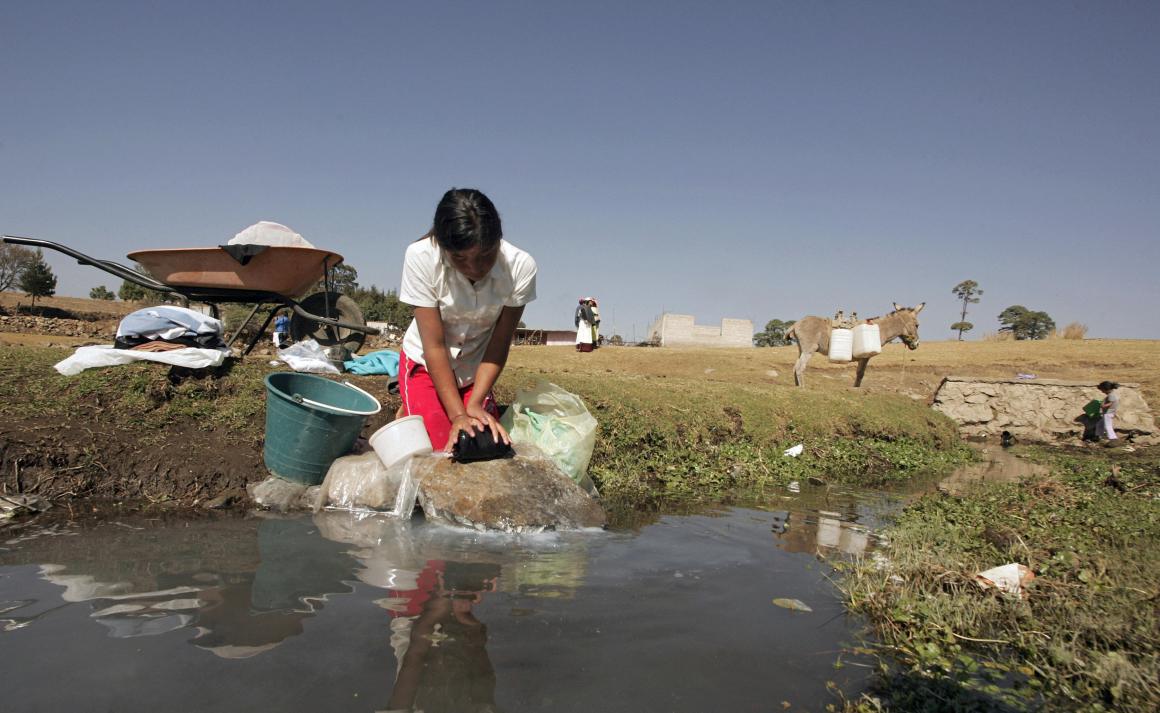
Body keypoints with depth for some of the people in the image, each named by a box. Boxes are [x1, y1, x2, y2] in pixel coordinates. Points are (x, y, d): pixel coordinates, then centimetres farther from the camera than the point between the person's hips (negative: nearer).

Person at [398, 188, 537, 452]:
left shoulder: (521, 266, -26)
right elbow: (434, 346, -24)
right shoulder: (421, 257, -28)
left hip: (477, 370, 2)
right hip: (426, 366, -2)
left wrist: (474, 405, -26)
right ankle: (409, 414, 21)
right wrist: (458, 414, -27)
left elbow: (499, 345, -18)